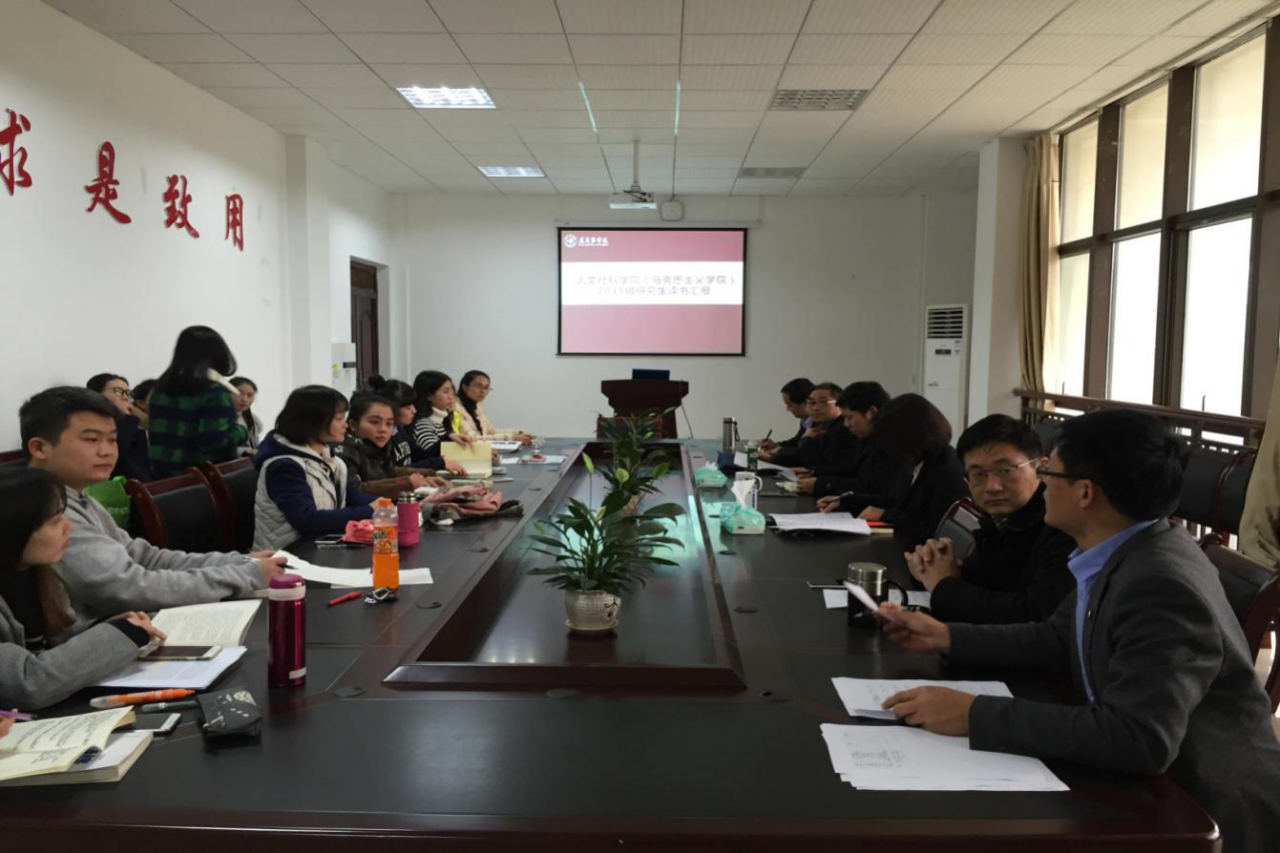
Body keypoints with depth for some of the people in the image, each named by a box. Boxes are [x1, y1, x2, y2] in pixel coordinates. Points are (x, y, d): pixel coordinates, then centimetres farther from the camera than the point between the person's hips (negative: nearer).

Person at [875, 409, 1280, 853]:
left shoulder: (1160, 586, -30)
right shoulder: (1124, 552, -2)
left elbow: (1137, 739, -38)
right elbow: (1057, 640, 11)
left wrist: (975, 715, -35)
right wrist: (947, 637, 6)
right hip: (1154, 788, 7)